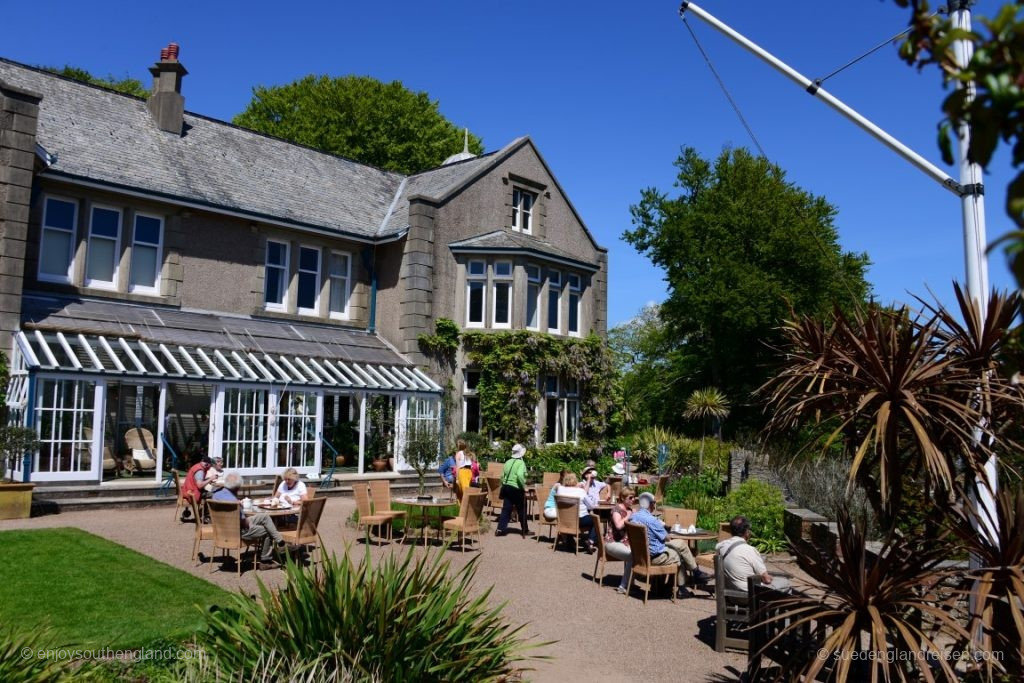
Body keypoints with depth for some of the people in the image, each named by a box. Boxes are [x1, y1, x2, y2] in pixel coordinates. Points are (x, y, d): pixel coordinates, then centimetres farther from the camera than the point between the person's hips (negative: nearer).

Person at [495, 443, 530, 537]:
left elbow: (503, 476, 11)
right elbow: (520, 475, -26)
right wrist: (524, 487, -18)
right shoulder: (521, 463, -12)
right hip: (516, 489, -6)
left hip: (506, 487, 6)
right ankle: (525, 530, 16)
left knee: (506, 509, 9)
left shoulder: (508, 462, 9)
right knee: (522, 510, 7)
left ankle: (500, 529, 3)